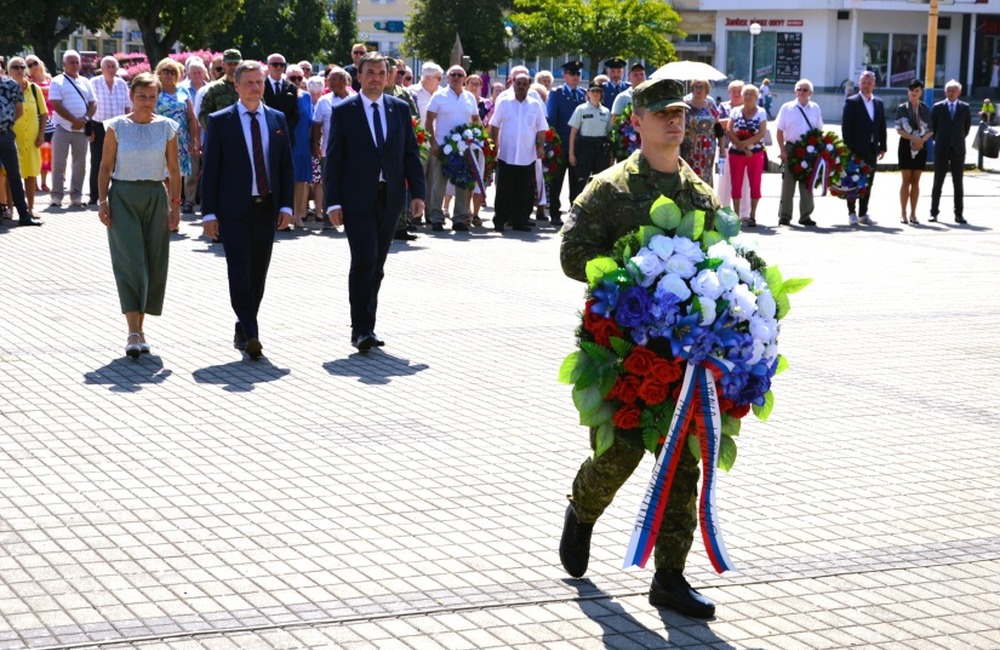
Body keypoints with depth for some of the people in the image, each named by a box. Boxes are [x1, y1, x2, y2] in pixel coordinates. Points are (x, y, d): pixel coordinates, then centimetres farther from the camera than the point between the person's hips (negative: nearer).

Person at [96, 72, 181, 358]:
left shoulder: (167, 127, 3)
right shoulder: (117, 127, -1)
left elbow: (174, 169, 5)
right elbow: (106, 166, 1)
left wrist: (175, 205, 1)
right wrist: (102, 201, -5)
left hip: (155, 197, 2)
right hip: (123, 197, -2)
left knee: (153, 263, 4)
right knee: (129, 262, -9)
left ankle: (140, 326, 18)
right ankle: (133, 333, -13)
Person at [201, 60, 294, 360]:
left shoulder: (277, 119, 10)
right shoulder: (220, 121, 0)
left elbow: (286, 165, 11)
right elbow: (210, 169, -1)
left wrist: (286, 205, 1)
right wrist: (209, 212, -7)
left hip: (267, 208, 4)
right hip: (234, 209, -4)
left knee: (258, 274, 8)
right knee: (240, 271, -13)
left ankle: (244, 331, 20)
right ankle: (250, 334, -16)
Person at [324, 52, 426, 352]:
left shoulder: (400, 109, 9)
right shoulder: (343, 111, 0)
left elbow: (411, 154, 10)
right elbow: (333, 159, -2)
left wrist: (417, 192, 1)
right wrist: (333, 202, -8)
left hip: (390, 199, 4)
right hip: (357, 200, -4)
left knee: (377, 266, 8)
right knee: (364, 262, -12)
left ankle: (366, 327, 16)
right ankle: (361, 329, -8)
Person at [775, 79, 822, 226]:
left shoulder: (815, 108, 7)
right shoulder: (787, 108, 0)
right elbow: (780, 132, 0)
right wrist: (783, 151, -8)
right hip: (791, 148, -2)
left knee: (807, 184, 8)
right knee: (788, 183, 1)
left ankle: (805, 216, 16)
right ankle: (784, 216, 7)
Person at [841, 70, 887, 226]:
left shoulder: (879, 104, 13)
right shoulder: (851, 102, -3)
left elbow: (882, 127, 14)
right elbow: (846, 127, -8)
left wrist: (882, 147, 6)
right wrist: (849, 148, -14)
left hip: (872, 150, 5)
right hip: (856, 150, -5)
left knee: (868, 183, 7)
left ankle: (863, 214, 14)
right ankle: (852, 213, 5)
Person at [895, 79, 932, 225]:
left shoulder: (926, 109, 7)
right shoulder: (902, 108, 0)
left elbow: (931, 130, 7)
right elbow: (899, 129, -5)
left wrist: (922, 139, -12)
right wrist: (913, 138, -18)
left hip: (921, 146, 2)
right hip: (906, 145, -2)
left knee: (916, 181, 4)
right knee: (906, 180, -2)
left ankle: (913, 213, 8)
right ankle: (903, 213, 3)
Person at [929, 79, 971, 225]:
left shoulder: (965, 108, 3)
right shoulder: (937, 107, 1)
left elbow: (967, 126, 12)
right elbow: (932, 126, 8)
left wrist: (959, 139, 10)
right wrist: (938, 140, 8)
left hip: (958, 149, 1)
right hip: (941, 150, -1)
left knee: (958, 183, 3)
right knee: (938, 182, 3)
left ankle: (958, 214, 5)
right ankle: (934, 212, 6)